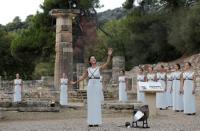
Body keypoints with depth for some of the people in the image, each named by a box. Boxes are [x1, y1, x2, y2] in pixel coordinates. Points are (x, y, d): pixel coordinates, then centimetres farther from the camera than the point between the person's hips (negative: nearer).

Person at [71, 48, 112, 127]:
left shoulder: (99, 68, 0)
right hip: (90, 86, 3)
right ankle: (91, 122, 8)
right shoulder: (88, 69, 8)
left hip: (97, 86, -3)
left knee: (97, 104, -2)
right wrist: (75, 82, 21)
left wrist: (109, 55, -25)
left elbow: (107, 63, -14)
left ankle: (97, 121, 3)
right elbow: (83, 77, 20)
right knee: (90, 104, 3)